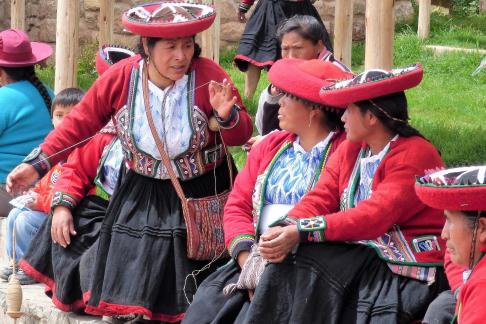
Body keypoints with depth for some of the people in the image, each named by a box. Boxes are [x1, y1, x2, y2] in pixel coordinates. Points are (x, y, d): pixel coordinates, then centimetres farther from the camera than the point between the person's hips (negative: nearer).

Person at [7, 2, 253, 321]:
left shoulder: (209, 76, -18)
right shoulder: (121, 78, -13)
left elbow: (242, 134, -10)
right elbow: (79, 123, -5)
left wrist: (225, 117, -32)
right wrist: (38, 164, -9)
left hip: (200, 196, -2)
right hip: (142, 195, 2)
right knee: (130, 280, 6)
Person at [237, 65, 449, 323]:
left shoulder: (415, 155, -13)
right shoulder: (350, 150, 13)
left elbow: (374, 216, -23)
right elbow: (320, 198, 4)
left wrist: (301, 232, -28)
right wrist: (284, 228, -18)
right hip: (359, 258, 7)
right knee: (288, 259, -18)